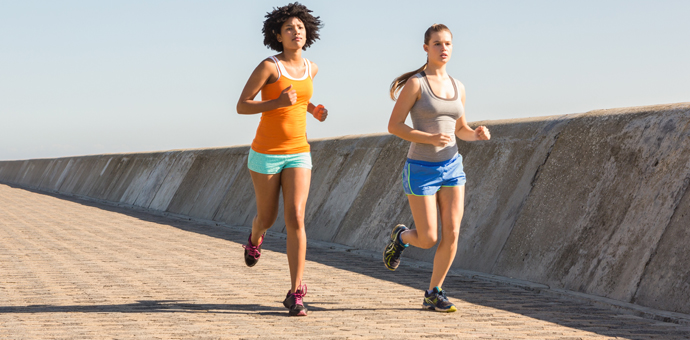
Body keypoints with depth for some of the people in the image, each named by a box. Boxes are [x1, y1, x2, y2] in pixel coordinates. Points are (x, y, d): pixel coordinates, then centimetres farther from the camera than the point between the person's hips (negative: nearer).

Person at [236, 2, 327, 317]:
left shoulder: (311, 68, 5)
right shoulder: (268, 65, -13)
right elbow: (241, 107, -13)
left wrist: (314, 109, 8)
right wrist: (278, 103, -28)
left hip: (298, 154, 3)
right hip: (266, 153, -3)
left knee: (295, 219, -13)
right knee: (267, 217, 15)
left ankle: (295, 295, -10)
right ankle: (255, 238, 56)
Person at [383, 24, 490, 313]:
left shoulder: (457, 87, 7)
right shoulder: (414, 83, -11)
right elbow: (394, 126, -11)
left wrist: (478, 134, -6)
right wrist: (430, 139, -25)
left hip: (451, 167, 5)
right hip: (421, 170, -5)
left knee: (451, 235, -5)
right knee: (428, 239, -3)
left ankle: (433, 294, 10)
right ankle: (401, 236, 32)